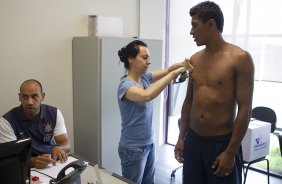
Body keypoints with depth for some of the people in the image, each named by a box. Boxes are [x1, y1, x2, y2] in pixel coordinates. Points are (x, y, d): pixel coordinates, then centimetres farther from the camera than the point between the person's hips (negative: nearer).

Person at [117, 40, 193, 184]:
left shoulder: (144, 77, 0)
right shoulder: (125, 85, -23)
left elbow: (167, 70, 7)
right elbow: (147, 95, -42)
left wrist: (181, 64, -15)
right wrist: (173, 74, -36)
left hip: (149, 144, 8)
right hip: (133, 149, -8)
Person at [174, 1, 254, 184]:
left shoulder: (240, 58, -12)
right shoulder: (195, 59, 5)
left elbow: (245, 109, -13)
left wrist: (231, 152, -14)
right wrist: (181, 137, 11)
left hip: (222, 143, -5)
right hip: (193, 140, 5)